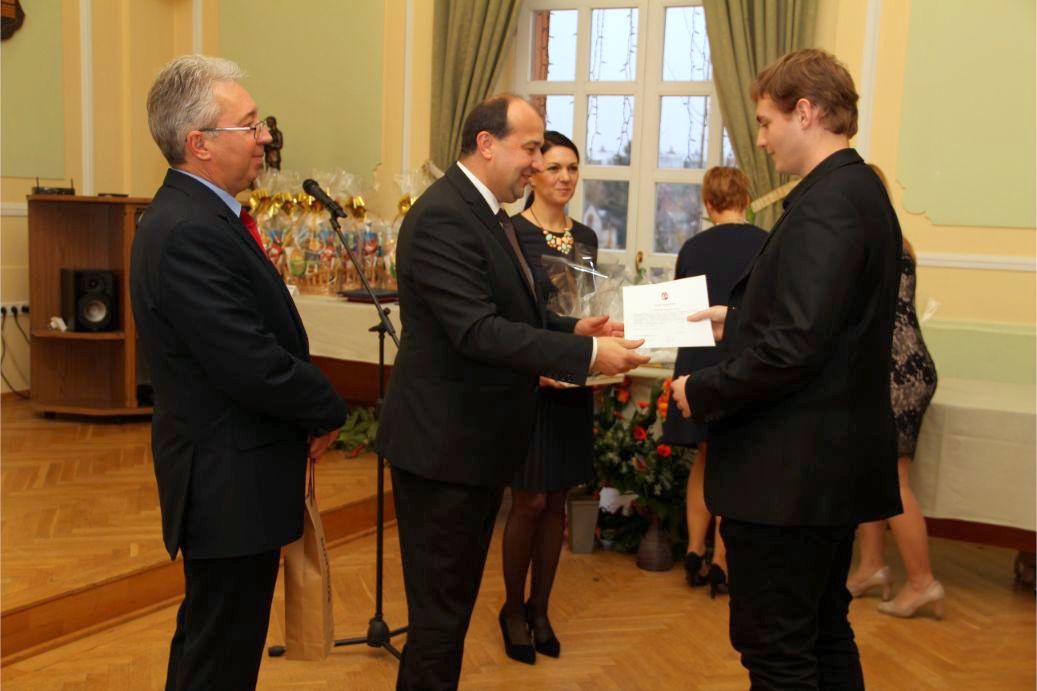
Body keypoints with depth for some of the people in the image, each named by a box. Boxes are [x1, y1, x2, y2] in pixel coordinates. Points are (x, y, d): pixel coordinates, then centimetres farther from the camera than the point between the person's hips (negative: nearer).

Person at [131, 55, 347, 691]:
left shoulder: (195, 215, 9)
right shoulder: (190, 234, -23)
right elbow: (253, 365, -27)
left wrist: (310, 410, 0)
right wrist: (330, 410, -10)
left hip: (228, 474, 10)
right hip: (229, 483, -10)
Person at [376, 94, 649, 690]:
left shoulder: (488, 213, 13)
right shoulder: (442, 217, -20)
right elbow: (478, 331, -28)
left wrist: (574, 328, 1)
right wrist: (587, 355, -28)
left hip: (477, 442, 10)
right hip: (444, 446, -10)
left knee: (454, 601, 21)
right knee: (441, 610, 3)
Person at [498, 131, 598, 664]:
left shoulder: (586, 237, 10)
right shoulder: (511, 232, -9)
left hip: (573, 384, 6)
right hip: (528, 382, -6)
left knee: (556, 501, 11)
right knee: (530, 501, -1)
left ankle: (539, 609, 24)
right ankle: (514, 609, 19)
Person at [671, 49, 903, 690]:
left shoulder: (824, 205, -20)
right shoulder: (863, 192, 12)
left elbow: (793, 348, -26)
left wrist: (702, 392, -13)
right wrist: (738, 319, 16)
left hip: (791, 473, -10)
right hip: (837, 462, 10)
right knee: (826, 637, 21)